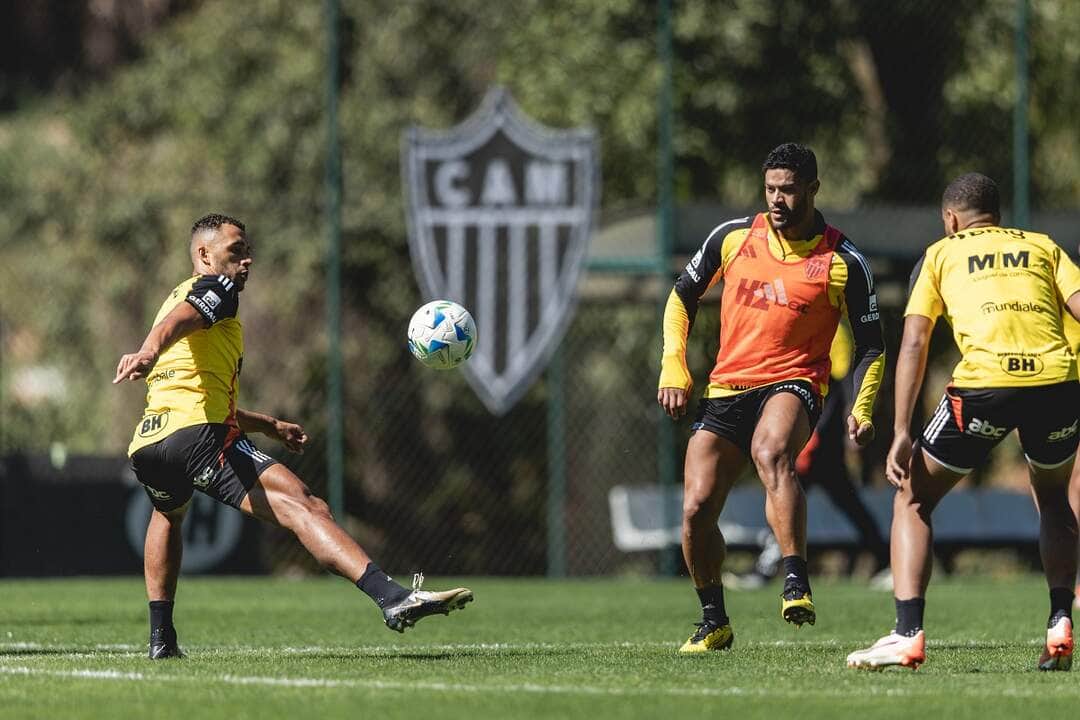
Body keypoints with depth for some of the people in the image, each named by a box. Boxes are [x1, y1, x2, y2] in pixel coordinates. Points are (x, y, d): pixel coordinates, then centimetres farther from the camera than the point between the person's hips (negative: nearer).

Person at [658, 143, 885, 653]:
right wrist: (673, 368, 7)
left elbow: (871, 346, 4)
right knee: (696, 509, -7)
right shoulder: (732, 238, 4)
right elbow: (682, 297, 18)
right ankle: (714, 621, 16)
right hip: (726, 389, 4)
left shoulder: (844, 262, -3)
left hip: (793, 384, -4)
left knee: (771, 453, -38)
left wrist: (861, 409, -11)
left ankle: (796, 585, -41)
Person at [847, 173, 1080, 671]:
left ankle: (908, 635, 0)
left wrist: (901, 433, 5)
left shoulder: (941, 254, 21)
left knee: (913, 498, 15)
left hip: (984, 383, -3)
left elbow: (913, 344, 9)